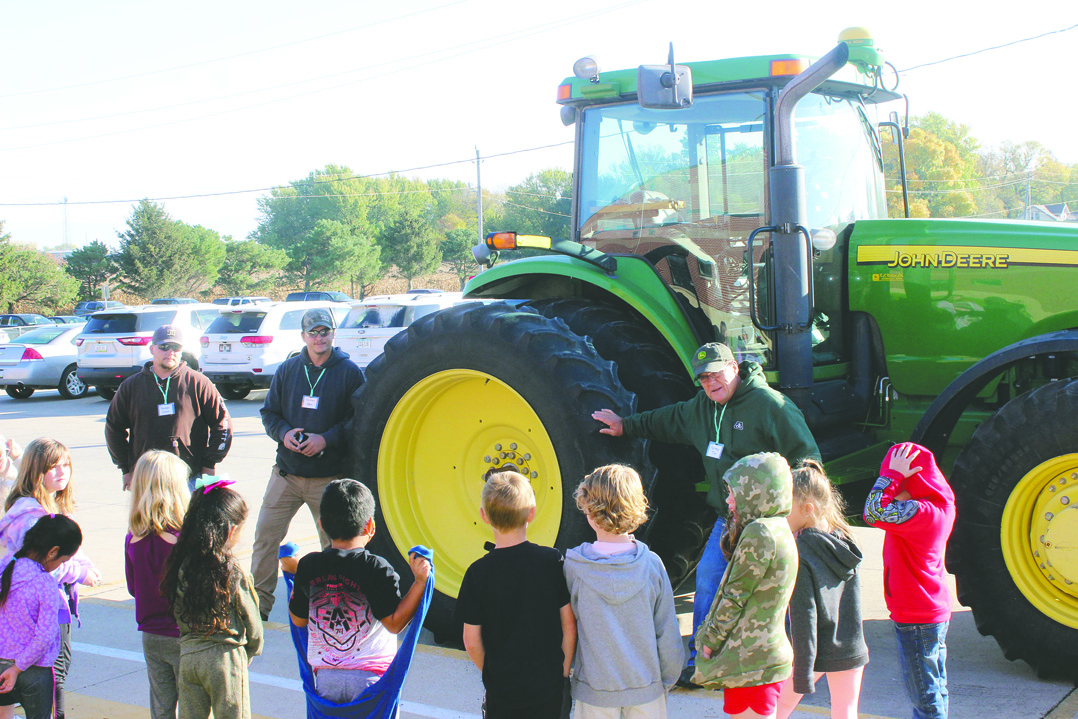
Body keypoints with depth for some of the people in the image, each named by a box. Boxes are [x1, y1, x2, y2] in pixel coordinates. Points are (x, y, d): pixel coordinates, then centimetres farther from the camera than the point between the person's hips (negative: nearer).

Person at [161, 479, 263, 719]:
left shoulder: (180, 565, -3)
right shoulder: (232, 572, -16)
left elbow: (178, 614, 7)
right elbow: (251, 623, -6)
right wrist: (251, 652, 13)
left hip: (187, 654, 5)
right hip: (226, 658, -4)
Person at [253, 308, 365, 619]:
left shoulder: (349, 372, -1)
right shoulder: (287, 369, 9)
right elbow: (269, 413, 14)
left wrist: (326, 439, -16)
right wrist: (284, 433, -7)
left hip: (330, 476, -3)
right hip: (286, 473, 3)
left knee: (334, 543, 4)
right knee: (266, 535, 2)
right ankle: (258, 602, 15)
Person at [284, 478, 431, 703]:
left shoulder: (307, 566, -1)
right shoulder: (376, 568, -13)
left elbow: (299, 620, 11)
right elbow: (394, 623, -12)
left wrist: (293, 572, 20)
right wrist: (420, 581, -14)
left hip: (325, 676, 4)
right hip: (371, 676, -3)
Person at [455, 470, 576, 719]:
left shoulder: (478, 573, -12)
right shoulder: (553, 560, -9)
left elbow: (472, 642, -7)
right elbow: (569, 626, -5)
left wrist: (492, 675, 10)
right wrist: (563, 674, 6)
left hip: (502, 695, -1)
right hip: (551, 689, 1)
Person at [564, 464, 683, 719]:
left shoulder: (574, 566, -15)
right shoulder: (652, 564, -11)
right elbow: (668, 633, -5)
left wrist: (565, 674, 11)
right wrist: (667, 680, 10)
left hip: (595, 691, -1)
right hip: (646, 688, 1)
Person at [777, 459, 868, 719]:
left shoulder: (799, 554, -18)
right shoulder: (844, 540, 1)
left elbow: (804, 616, -19)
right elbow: (853, 605, 10)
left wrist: (802, 673, -16)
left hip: (816, 653, -5)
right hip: (852, 650, 5)